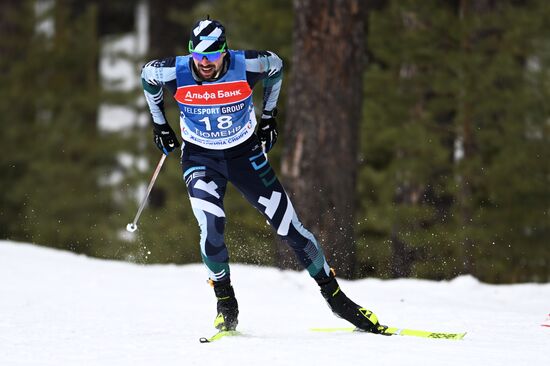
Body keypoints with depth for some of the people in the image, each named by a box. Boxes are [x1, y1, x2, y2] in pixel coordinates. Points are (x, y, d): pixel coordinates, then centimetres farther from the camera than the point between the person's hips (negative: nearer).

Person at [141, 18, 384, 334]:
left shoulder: (246, 66, -23)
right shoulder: (175, 73, -22)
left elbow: (276, 65, 0)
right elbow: (147, 74, 2)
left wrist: (269, 115, 6)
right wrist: (160, 123, 9)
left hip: (246, 153, 0)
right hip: (200, 158, 0)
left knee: (289, 226, -2)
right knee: (212, 228, -24)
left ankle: (335, 296, 12)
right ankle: (226, 305, -3)